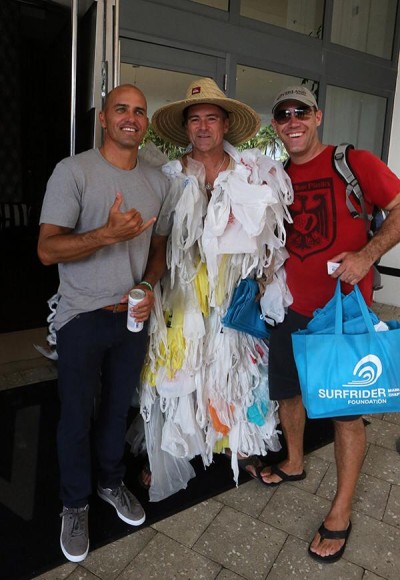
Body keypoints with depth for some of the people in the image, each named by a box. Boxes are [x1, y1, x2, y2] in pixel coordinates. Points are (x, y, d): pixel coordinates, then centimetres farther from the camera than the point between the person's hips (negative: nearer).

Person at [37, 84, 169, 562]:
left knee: (118, 409, 18)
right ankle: (75, 505, 33)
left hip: (133, 315, 4)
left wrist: (148, 286, -6)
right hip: (83, 319, -4)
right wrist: (108, 234, -30)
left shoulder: (157, 180, 7)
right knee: (77, 415, 9)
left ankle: (111, 483, 42)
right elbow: (47, 249, -15)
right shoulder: (74, 171, -9)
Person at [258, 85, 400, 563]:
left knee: (346, 407, 5)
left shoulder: (354, 163, -6)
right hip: (291, 306, 5)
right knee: (286, 389, 17)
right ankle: (293, 463, 44)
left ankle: (340, 513, 22)